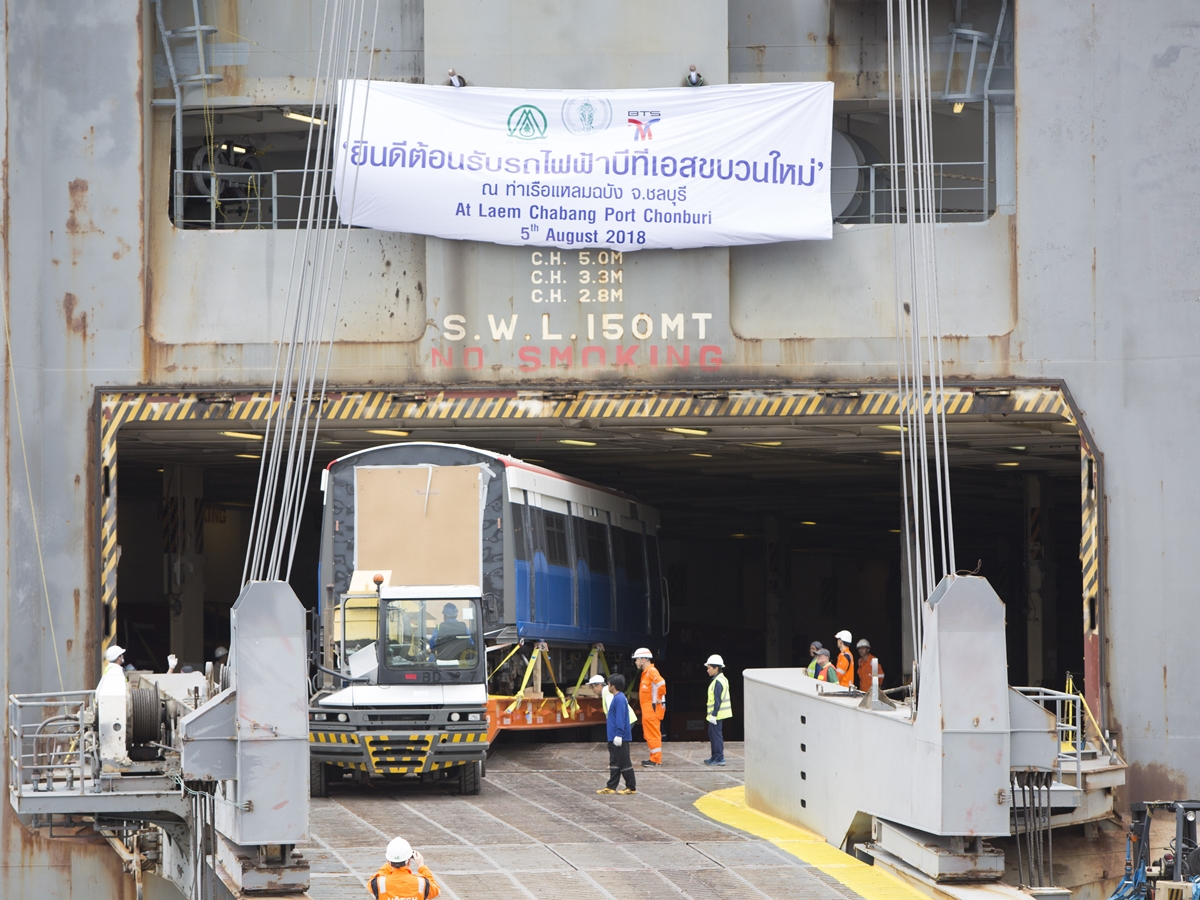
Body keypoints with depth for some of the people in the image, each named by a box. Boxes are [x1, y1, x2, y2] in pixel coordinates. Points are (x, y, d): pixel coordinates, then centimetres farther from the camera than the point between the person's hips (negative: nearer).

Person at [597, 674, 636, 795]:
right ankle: (611, 787, 16)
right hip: (614, 738, 10)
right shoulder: (617, 698, 14)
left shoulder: (619, 699, -17)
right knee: (614, 763, 12)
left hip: (619, 738, -10)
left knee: (624, 763, -4)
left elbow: (620, 718, -23)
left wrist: (618, 734, -24)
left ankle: (631, 787, 1)